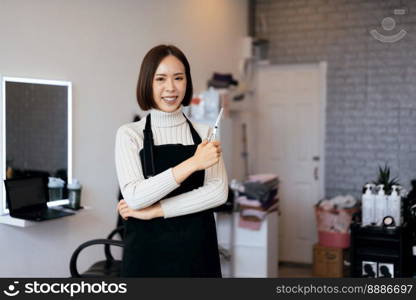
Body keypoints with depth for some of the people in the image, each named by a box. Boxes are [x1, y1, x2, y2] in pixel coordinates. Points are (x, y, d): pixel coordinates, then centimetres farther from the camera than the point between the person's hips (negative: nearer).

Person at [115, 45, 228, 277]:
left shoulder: (205, 134, 1)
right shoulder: (130, 134, -4)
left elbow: (218, 192, -10)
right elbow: (134, 197, -16)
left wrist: (154, 210, -16)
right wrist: (193, 163, -22)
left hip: (197, 251, 2)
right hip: (148, 251, -1)